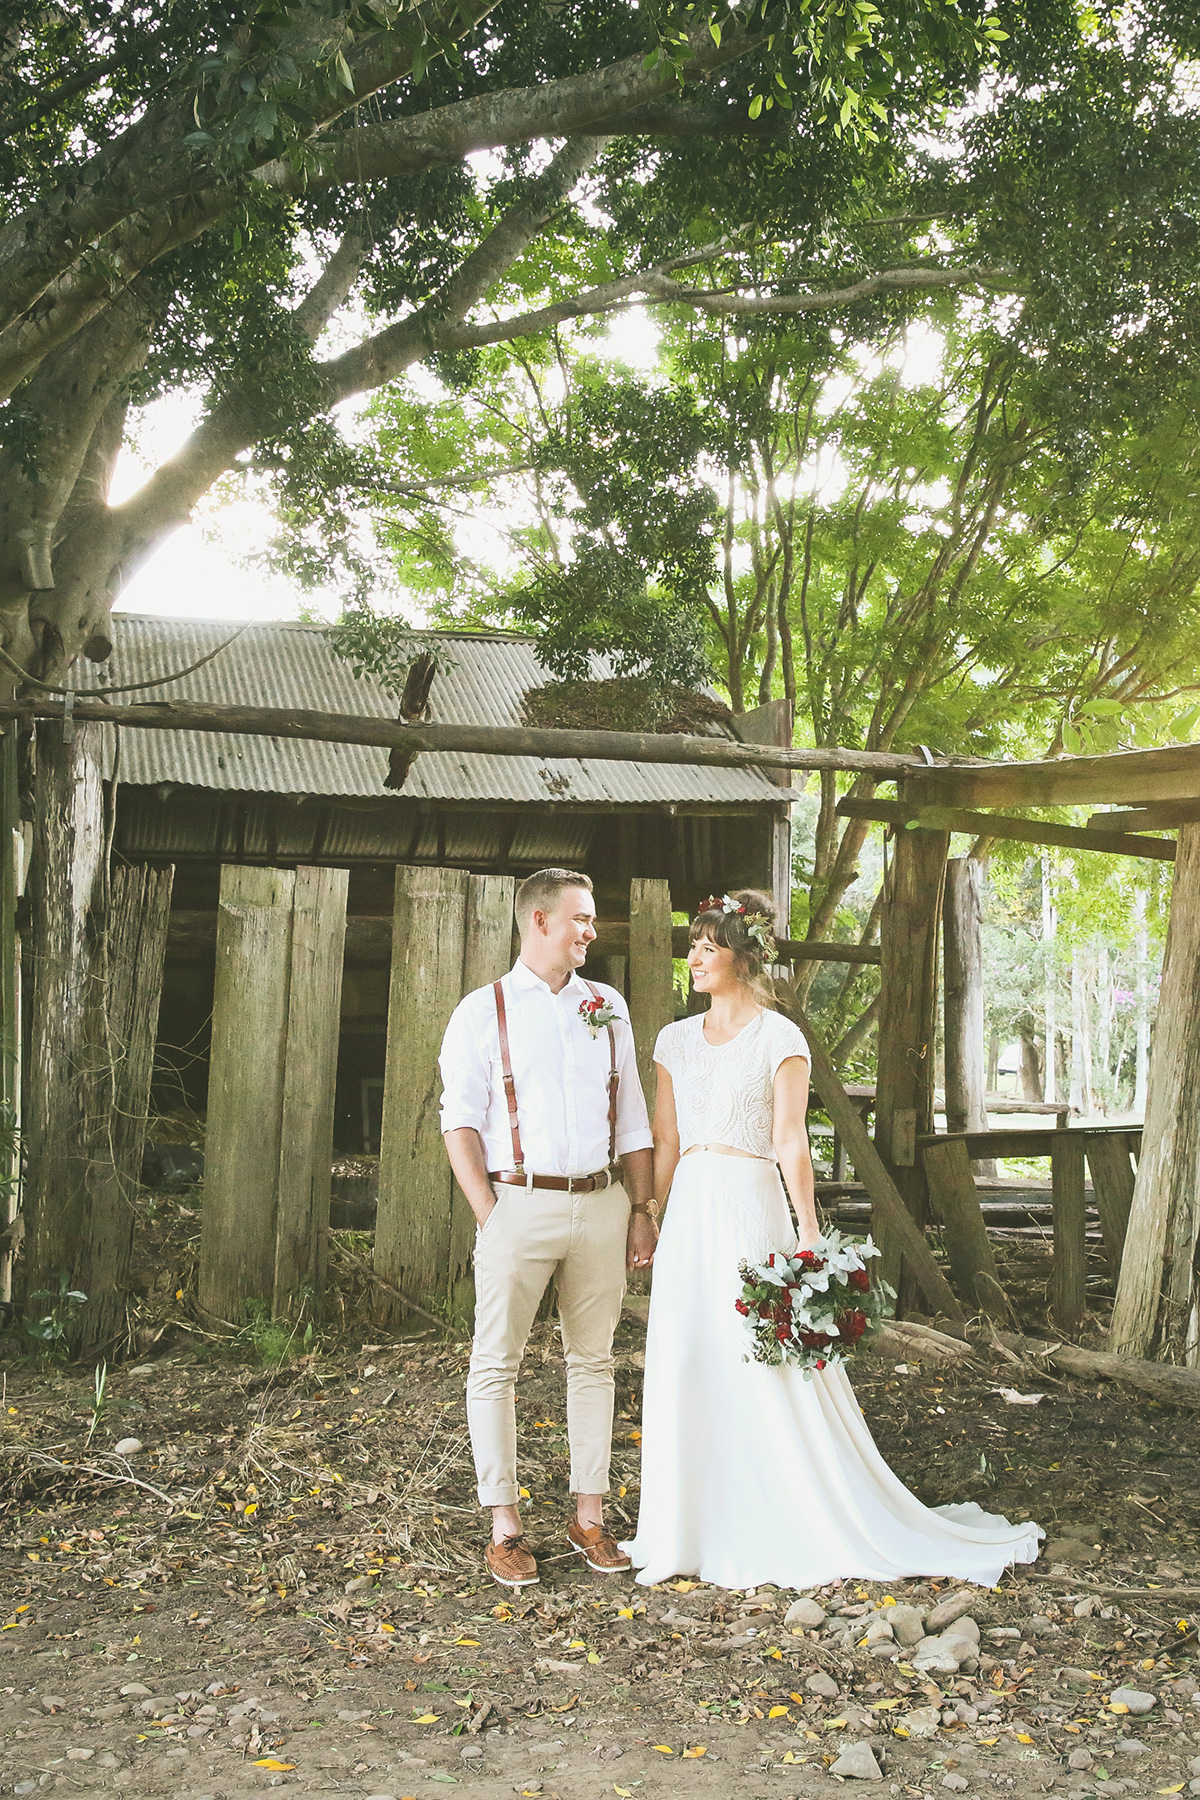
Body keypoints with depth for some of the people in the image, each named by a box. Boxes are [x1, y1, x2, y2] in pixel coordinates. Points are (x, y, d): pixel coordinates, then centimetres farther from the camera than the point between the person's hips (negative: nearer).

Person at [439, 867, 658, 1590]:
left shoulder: (607, 1007, 12)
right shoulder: (483, 1011, 0)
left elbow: (632, 1119, 14)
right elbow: (460, 1122, -4)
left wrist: (641, 1212, 9)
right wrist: (490, 1216, -12)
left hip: (602, 1204, 4)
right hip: (521, 1203, -4)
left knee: (594, 1361, 10)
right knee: (497, 1365, 0)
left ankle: (590, 1516, 21)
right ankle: (505, 1525, 12)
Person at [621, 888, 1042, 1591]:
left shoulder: (780, 1038, -5)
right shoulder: (676, 1039, 11)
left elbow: (791, 1142, -9)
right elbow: (664, 1143, 13)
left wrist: (808, 1233, -13)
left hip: (750, 1209, -5)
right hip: (688, 1213, 6)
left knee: (769, 1369, -1)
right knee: (685, 1367, 7)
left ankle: (798, 1529, 14)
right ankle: (700, 1527, 22)